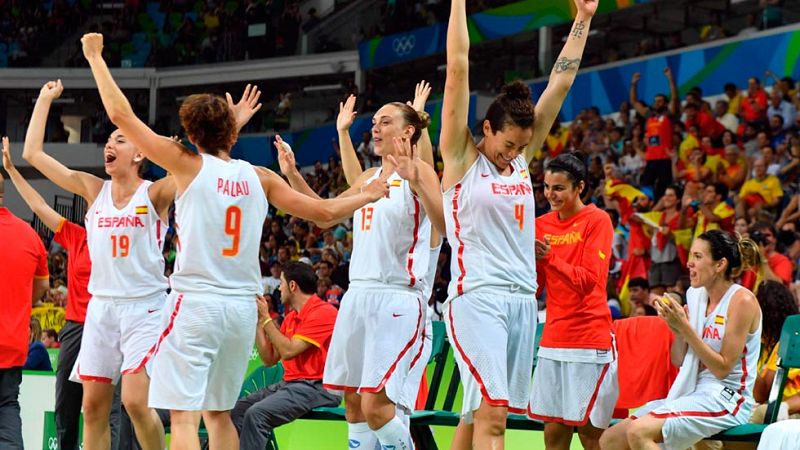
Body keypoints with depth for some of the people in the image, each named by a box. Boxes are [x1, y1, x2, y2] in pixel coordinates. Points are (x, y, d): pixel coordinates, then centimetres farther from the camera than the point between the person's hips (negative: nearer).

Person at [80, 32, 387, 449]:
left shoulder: (188, 165, -1)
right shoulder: (259, 178, 9)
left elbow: (121, 114, 0)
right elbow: (324, 211, 12)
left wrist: (95, 57, 10)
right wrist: (367, 195, 30)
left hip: (194, 302, -5)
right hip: (242, 307, 5)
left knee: (184, 415, -9)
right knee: (219, 413, 20)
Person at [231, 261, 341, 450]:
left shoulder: (324, 312, -12)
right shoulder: (290, 317, 16)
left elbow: (288, 351, -18)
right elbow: (269, 359, 15)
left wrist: (266, 318, -9)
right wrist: (258, 322, 8)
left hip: (316, 386, -9)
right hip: (290, 383, 9)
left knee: (256, 413, -26)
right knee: (238, 410, -4)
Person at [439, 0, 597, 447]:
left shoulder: (523, 157, 13)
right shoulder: (462, 157, -1)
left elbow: (561, 82, 16)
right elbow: (458, 69, -6)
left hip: (523, 300, 6)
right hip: (477, 297, -6)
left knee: (478, 413, 9)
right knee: (491, 413, -17)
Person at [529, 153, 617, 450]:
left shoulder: (597, 220, -5)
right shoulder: (542, 225, 11)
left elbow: (588, 279, -13)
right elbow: (536, 287, 11)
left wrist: (549, 258, -23)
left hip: (590, 340, -5)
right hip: (553, 339, 5)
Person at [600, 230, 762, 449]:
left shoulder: (742, 300, -10)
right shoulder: (697, 296, 10)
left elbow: (723, 368, -14)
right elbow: (679, 361, 14)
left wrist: (685, 327, -17)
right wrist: (677, 330, -6)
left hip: (727, 399, -8)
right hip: (692, 393, 8)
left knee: (639, 432, -28)